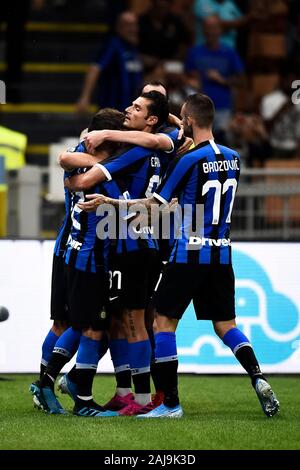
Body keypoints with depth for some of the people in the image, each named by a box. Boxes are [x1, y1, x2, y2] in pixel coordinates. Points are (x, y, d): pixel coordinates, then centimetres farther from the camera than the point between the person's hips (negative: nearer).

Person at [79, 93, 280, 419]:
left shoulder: (189, 160, -13)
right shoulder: (232, 158, 7)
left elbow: (156, 205, -9)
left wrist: (108, 202, -3)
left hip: (190, 254, -6)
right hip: (221, 255, 6)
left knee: (164, 321, 2)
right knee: (225, 323, 14)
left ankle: (170, 402, -1)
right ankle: (257, 378, -9)